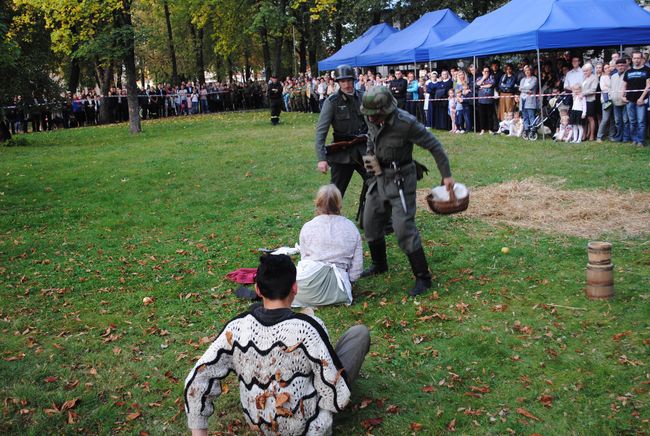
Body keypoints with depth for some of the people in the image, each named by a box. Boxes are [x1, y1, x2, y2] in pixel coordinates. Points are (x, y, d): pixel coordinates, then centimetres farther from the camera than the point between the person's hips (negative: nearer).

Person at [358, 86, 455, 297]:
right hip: (379, 177, 7)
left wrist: (447, 175, -13)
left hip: (400, 179, -7)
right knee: (370, 223, 15)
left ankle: (423, 277, 1)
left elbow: (434, 146, -17)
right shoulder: (371, 119, -6)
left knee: (404, 228, -12)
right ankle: (379, 265, 38)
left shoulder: (406, 123, -25)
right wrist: (369, 158, 19)